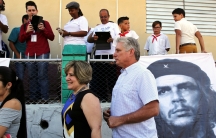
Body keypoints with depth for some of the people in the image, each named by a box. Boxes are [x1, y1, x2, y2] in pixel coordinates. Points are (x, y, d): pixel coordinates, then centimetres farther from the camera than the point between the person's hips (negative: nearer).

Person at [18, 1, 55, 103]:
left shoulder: (44, 23, 5)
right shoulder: (24, 25, 13)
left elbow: (52, 37, 0)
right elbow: (21, 40, 5)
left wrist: (44, 29, -16)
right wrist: (27, 31, -12)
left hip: (42, 53, -3)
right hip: (29, 54, 4)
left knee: (42, 76, -7)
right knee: (32, 76, 5)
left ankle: (44, 97, -3)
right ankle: (33, 97, 11)